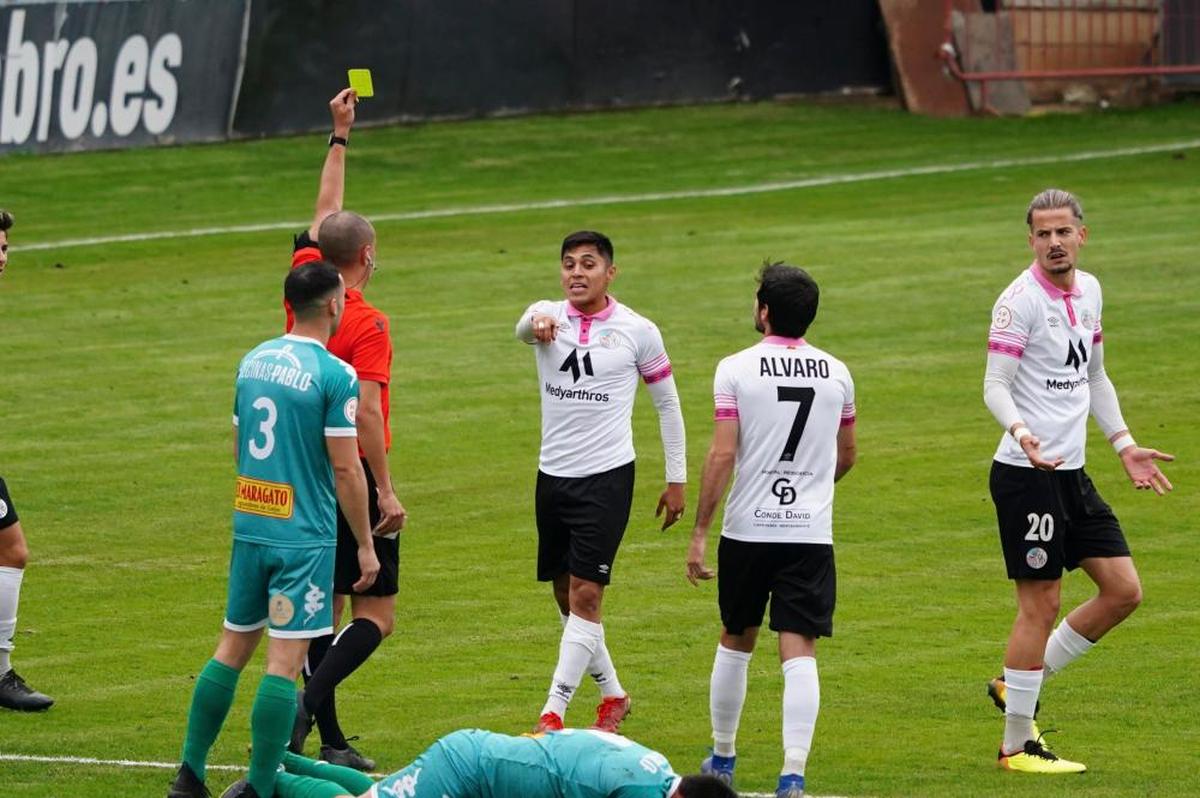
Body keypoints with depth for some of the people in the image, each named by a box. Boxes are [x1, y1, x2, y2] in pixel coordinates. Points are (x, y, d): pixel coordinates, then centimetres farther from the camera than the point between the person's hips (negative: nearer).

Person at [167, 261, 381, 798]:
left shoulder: (252, 361, 9)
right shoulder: (335, 375, -13)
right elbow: (346, 469, -14)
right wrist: (366, 546, -6)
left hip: (249, 526, 7)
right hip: (304, 536, -7)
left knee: (233, 648, 15)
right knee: (284, 661, -4)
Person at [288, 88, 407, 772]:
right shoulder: (368, 324, -16)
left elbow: (324, 218, 19)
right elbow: (367, 413, -23)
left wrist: (340, 137, 26)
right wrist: (386, 490, -20)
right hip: (354, 477, -7)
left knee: (325, 611, 12)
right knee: (376, 614, -2)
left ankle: (331, 740, 12)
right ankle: (308, 702, -22)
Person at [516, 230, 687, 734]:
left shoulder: (637, 331, -3)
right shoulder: (547, 316, 1)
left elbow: (667, 404, 7)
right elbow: (526, 326, -24)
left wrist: (676, 479, 6)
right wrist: (537, 325, -50)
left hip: (607, 477, -4)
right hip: (553, 477, 4)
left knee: (585, 594, -12)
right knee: (567, 597, 11)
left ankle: (553, 715, -14)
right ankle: (612, 695, 29)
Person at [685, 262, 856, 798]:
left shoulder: (736, 370, -6)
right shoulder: (836, 373, 5)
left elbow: (722, 455, -12)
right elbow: (846, 455, 17)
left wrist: (699, 532, -7)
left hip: (747, 531, -1)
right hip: (812, 533, 1)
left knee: (735, 642, 18)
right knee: (799, 653, -4)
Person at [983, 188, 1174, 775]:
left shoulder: (1088, 292, 11)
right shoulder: (1020, 299, -13)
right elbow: (995, 385, -18)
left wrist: (1124, 445, 19)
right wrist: (1021, 432, -37)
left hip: (1071, 472, 8)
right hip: (1026, 474, -8)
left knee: (1123, 591, 7)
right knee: (1040, 604, -5)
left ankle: (1018, 683, 20)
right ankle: (1016, 745, 4)